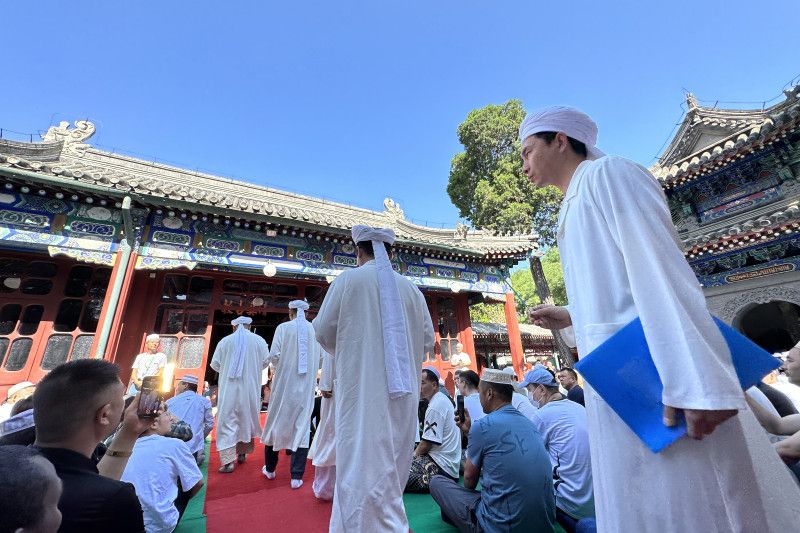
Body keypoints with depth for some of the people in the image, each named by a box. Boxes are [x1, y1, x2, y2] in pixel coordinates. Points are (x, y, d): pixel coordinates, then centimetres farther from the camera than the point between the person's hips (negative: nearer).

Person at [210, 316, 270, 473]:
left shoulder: (225, 341, -3)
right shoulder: (259, 340, -3)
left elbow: (215, 364, 4)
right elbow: (265, 361, 1)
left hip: (229, 388, -1)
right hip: (251, 388, 1)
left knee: (227, 421, 5)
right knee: (246, 419, 17)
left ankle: (228, 461, 1)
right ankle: (242, 452, 31)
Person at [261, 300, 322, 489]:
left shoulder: (283, 328, -7)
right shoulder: (315, 329, -4)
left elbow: (274, 355, -11)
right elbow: (320, 358, -2)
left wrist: (282, 367, 9)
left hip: (284, 384, 0)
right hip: (306, 386, 1)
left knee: (277, 423, 17)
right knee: (302, 427, 9)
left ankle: (270, 469, 34)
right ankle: (296, 476, 13)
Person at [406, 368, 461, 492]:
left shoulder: (435, 407, -20)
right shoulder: (442, 399, 10)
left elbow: (427, 443, -18)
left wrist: (413, 456, -1)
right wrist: (414, 454, 11)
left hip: (442, 467, -10)